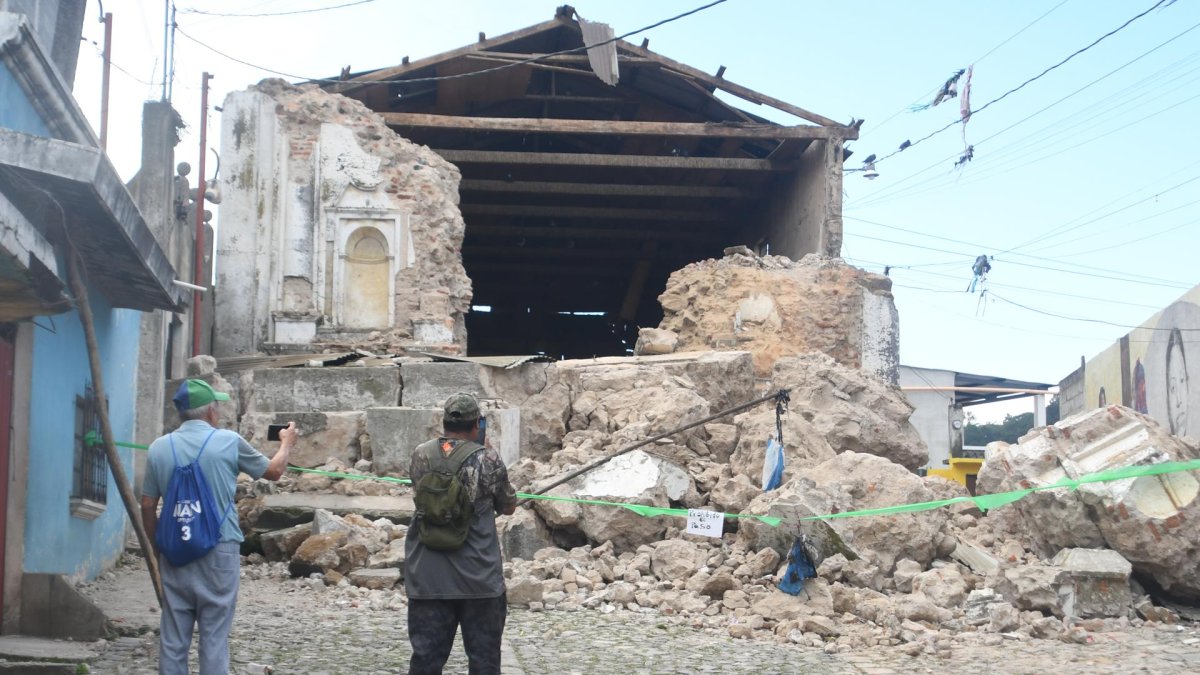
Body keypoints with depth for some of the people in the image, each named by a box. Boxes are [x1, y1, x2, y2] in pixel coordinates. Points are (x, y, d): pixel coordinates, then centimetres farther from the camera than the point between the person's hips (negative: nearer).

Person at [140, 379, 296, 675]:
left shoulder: (160, 447, 2)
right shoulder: (228, 442, -5)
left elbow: (148, 505, 6)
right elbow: (273, 471, 10)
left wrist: (156, 546, 20)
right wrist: (286, 444, 30)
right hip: (218, 551, -3)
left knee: (173, 637, 8)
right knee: (214, 636, 2)